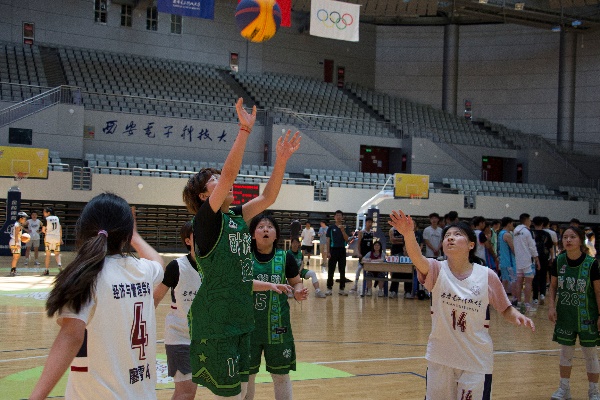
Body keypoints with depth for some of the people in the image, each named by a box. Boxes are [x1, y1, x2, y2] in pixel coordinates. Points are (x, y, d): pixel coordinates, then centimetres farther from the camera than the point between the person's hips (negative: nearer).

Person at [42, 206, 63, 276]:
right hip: (57, 237, 3)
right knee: (57, 253, 12)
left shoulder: (46, 219, -5)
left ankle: (47, 270, 6)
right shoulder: (57, 218, 7)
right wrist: (61, 238, 13)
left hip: (49, 237, -3)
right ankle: (59, 264, -15)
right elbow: (60, 229, 7)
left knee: (48, 254, 5)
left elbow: (43, 230, -6)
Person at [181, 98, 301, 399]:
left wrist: (282, 160, 0)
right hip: (215, 324, -8)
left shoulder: (237, 218, 12)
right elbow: (229, 173, -21)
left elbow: (267, 197, 10)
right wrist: (245, 129, -24)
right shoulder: (205, 219, -10)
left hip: (240, 320, 8)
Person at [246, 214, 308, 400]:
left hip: (277, 325, 1)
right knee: (246, 374, 12)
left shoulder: (285, 258, -2)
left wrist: (298, 292, -11)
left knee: (281, 375, 10)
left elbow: (296, 283, 10)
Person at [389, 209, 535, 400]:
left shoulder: (487, 276, -7)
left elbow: (505, 309, 5)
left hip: (476, 361, -1)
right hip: (440, 357, 1)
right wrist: (408, 234, -49)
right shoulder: (437, 270, -7)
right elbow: (417, 258, -29)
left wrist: (517, 316, -18)